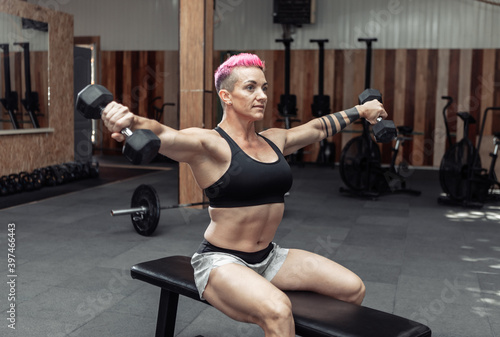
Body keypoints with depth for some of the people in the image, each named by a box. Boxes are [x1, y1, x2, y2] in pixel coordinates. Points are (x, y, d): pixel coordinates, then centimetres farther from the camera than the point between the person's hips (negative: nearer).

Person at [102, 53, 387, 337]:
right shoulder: (209, 144, -14)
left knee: (353, 288, 1)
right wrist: (130, 122, -56)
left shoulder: (274, 140, 8)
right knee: (278, 311, -35)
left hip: (268, 257, 8)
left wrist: (360, 110, 36)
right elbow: (163, 135, -34)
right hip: (221, 260, -7)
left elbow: (319, 128, 25)